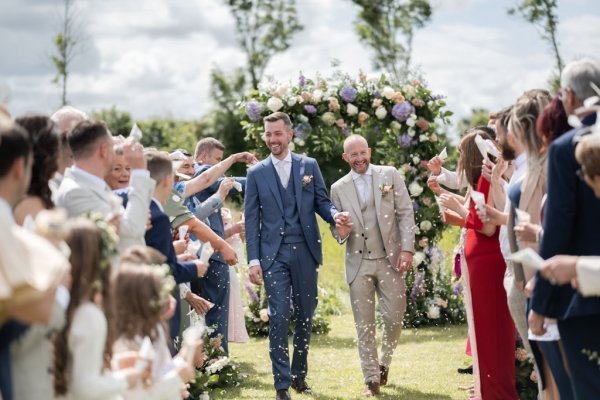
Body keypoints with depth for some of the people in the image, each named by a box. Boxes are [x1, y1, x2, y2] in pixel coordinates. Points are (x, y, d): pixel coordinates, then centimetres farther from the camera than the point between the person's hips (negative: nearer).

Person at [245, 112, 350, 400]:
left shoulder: (309, 166, 7)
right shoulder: (257, 173, 4)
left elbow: (322, 203, 9)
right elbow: (252, 219, 3)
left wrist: (335, 215, -15)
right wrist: (253, 260, -3)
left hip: (305, 251, 2)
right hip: (274, 254, -2)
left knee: (305, 315, 8)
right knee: (278, 317, -7)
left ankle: (299, 375, 23)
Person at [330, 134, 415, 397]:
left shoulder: (390, 175, 3)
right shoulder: (339, 188, 7)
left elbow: (406, 213, 0)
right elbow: (337, 225, 12)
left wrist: (407, 249, -9)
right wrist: (341, 232, -13)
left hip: (390, 259, -1)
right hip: (358, 263, 1)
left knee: (394, 317, -2)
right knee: (364, 325, 2)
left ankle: (384, 363, 25)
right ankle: (372, 379, 10)